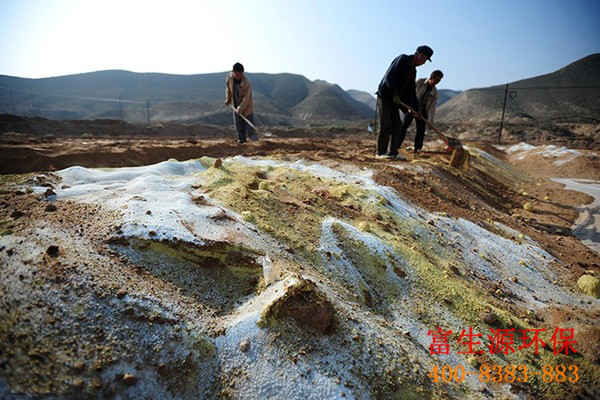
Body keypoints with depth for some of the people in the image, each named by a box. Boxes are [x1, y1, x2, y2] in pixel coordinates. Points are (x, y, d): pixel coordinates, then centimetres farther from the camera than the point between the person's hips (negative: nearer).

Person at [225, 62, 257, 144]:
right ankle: (241, 139, 19)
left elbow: (246, 98, -25)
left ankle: (252, 134, 22)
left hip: (246, 106, -4)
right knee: (238, 124, 7)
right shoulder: (229, 78, -12)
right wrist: (228, 99, 11)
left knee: (249, 121, 0)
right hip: (235, 105, 4)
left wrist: (240, 109, -27)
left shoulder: (247, 83, -28)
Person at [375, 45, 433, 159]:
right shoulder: (402, 59, -9)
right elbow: (389, 77, -19)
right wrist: (395, 95, -19)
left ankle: (393, 152, 7)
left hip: (394, 100, 8)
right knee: (385, 125, -10)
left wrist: (416, 108, 15)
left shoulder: (413, 71, 15)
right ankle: (381, 152, -3)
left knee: (397, 125, 3)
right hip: (384, 95, -8)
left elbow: (411, 91, 18)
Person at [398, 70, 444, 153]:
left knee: (421, 129, -3)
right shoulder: (419, 82, -7)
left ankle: (418, 148, 6)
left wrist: (431, 120, -17)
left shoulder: (435, 92, 1)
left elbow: (432, 107, -5)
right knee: (404, 126, -10)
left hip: (423, 111, 3)